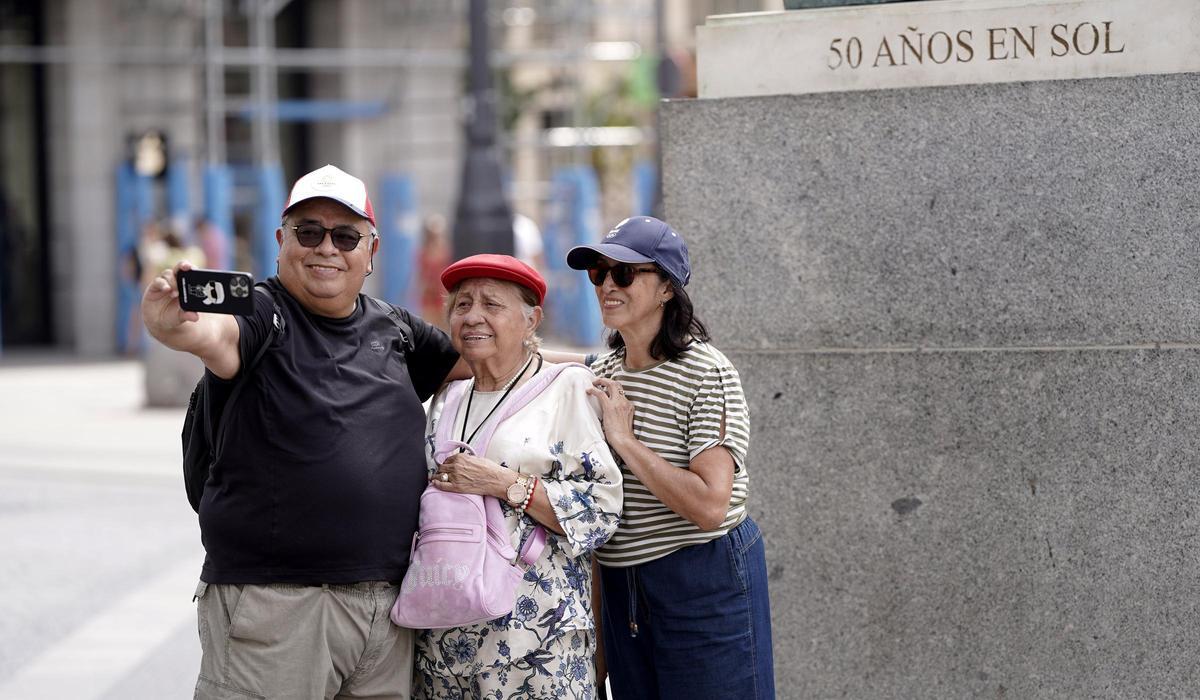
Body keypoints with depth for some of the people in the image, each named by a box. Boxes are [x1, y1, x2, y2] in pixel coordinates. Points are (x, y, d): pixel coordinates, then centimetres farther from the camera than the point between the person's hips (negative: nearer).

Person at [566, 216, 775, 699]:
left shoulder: (708, 375, -15)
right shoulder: (600, 375, 7)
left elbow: (710, 506, -24)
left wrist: (626, 441, -21)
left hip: (704, 582, -7)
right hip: (619, 583, 7)